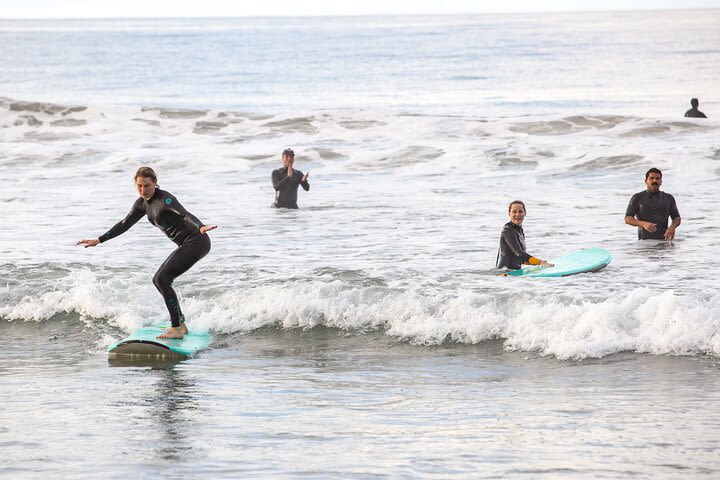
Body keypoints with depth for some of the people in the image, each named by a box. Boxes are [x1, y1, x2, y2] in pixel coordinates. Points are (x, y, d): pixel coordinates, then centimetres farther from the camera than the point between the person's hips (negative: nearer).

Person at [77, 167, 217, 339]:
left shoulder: (164, 199, -18)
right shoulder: (143, 204, 9)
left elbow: (185, 214, -33)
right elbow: (125, 224, 20)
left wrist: (201, 227, -53)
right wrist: (99, 240, 20)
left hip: (197, 241, -10)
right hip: (187, 245, 10)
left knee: (162, 280, -17)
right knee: (159, 280, 16)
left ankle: (177, 328, -18)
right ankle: (180, 323, 22)